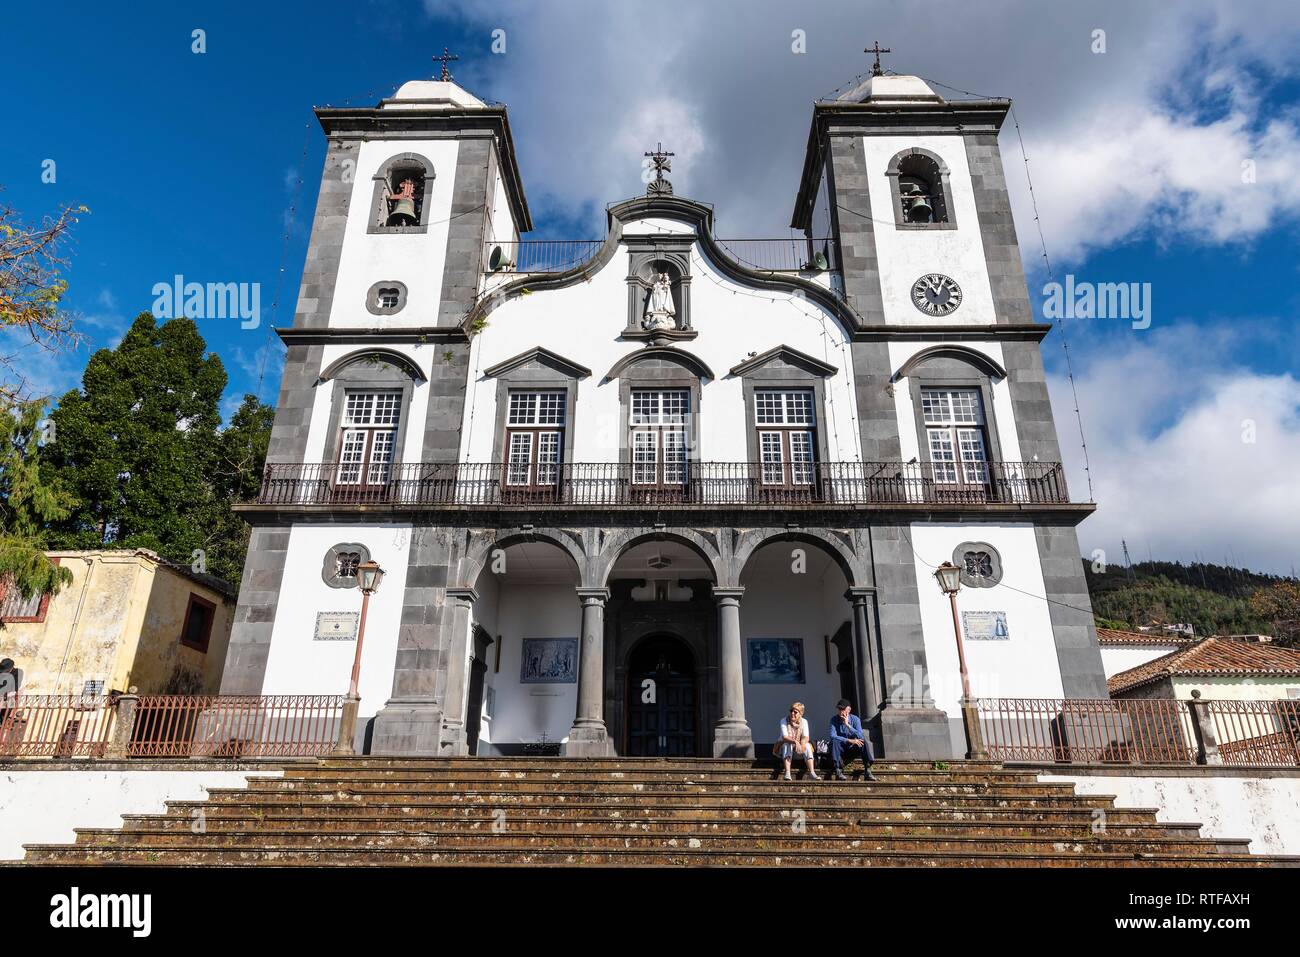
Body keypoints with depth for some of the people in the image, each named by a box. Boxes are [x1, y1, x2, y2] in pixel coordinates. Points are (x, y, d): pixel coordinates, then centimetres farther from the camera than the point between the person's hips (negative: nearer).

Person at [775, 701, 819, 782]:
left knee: (807, 745, -28)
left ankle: (811, 772, -33)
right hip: (785, 746, -2)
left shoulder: (804, 722, -5)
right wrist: (795, 742, -43)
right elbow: (784, 737, -24)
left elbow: (806, 737, -17)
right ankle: (787, 773, -41)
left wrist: (802, 744, -41)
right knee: (787, 744, -35)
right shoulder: (784, 721, -12)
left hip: (799, 746, 2)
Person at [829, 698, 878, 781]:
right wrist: (849, 741, -33)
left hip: (853, 749, 1)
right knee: (834, 741, -33)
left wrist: (848, 725, -27)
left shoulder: (855, 719, -5)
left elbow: (860, 736, -19)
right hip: (841, 750, -1)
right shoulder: (834, 720, -7)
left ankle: (867, 772, -30)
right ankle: (838, 772, -34)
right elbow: (832, 736, -23)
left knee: (865, 741, -26)